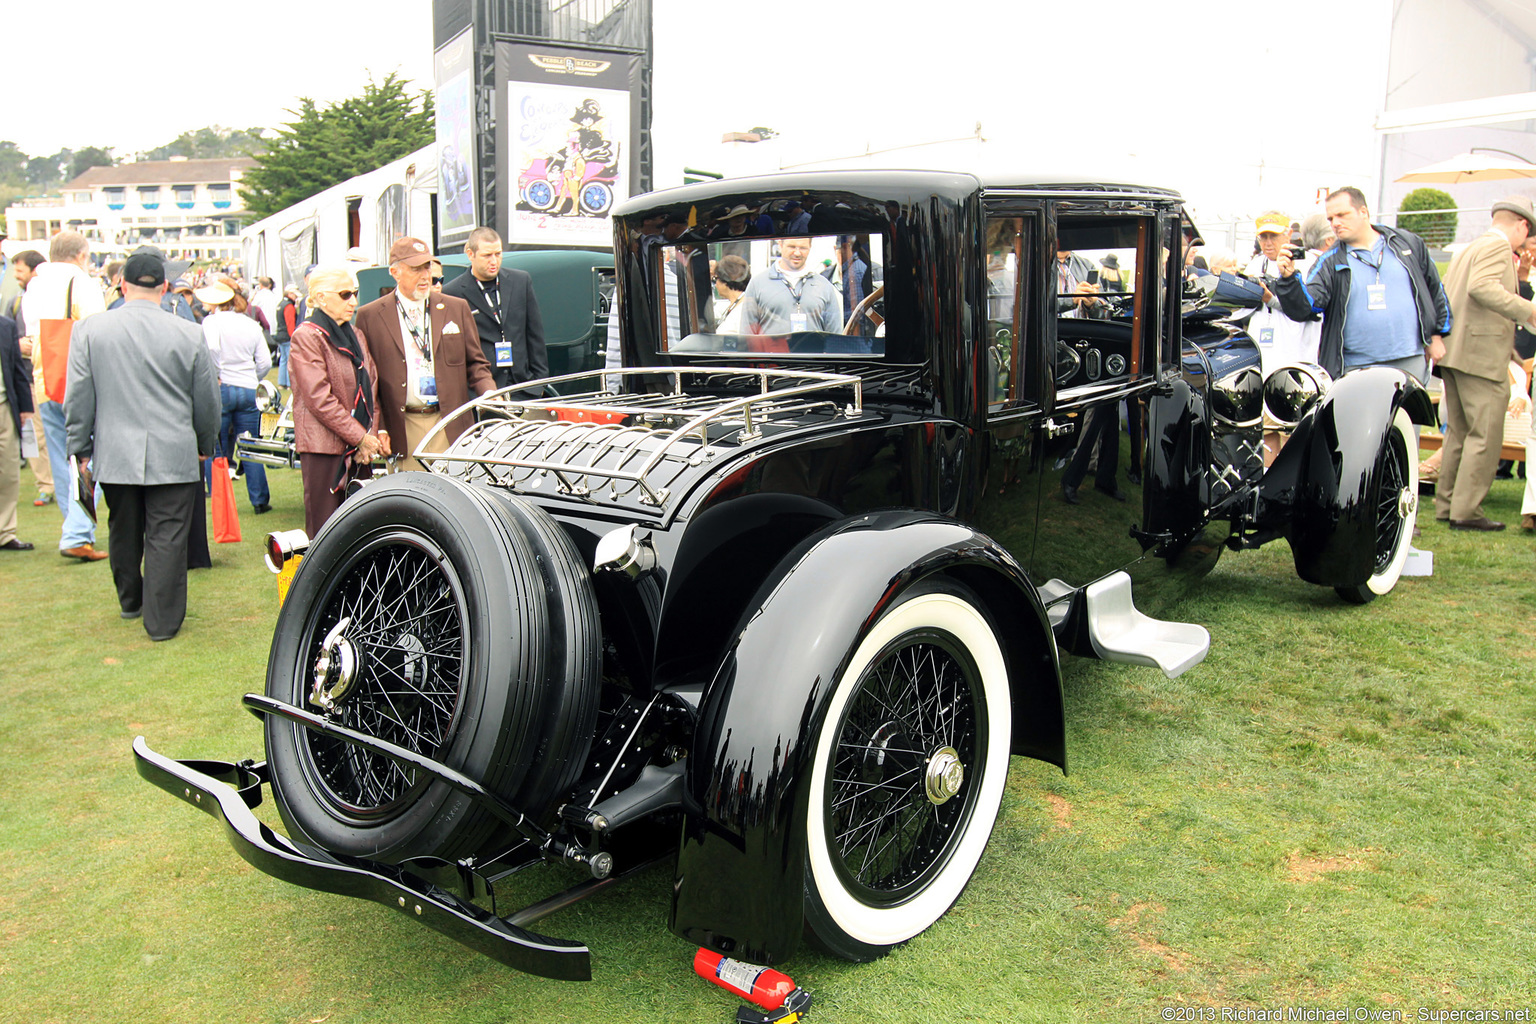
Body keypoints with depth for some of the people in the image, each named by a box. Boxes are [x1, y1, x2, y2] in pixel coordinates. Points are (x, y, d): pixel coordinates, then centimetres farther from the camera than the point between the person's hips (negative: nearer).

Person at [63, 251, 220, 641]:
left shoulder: (89, 329, -3)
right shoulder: (189, 334, -7)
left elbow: (78, 399, 1)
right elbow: (207, 402, 2)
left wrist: (80, 448, 13)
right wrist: (205, 445, 19)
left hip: (115, 454, 3)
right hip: (174, 455, -3)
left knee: (124, 532, 19)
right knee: (167, 537, 1)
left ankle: (130, 601, 38)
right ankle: (163, 620, 4)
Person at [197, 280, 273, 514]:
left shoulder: (211, 321, -5)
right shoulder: (251, 325, 10)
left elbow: (210, 348, -23)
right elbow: (265, 362, 8)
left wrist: (214, 378, -8)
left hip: (221, 390, -4)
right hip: (248, 390, 4)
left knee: (220, 450, 5)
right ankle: (260, 500, 8)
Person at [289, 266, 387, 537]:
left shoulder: (357, 335, 16)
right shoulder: (307, 336, -5)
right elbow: (319, 398, -12)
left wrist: (372, 434, 1)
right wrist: (360, 436, -12)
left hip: (361, 444, 7)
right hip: (324, 445, -7)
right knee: (325, 530, -4)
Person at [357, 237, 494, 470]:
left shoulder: (457, 308, 11)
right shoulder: (370, 316, 5)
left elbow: (475, 362, 13)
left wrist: (489, 392, -7)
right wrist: (377, 427, -3)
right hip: (402, 429, -1)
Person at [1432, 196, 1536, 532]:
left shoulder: (1468, 249, 22)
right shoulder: (1498, 246, -6)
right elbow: (1481, 286, -24)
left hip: (1453, 351, 10)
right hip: (1482, 354, -10)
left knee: (1459, 431, 14)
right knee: (1485, 435, -7)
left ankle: (1447, 504, 18)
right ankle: (1466, 511, -7)